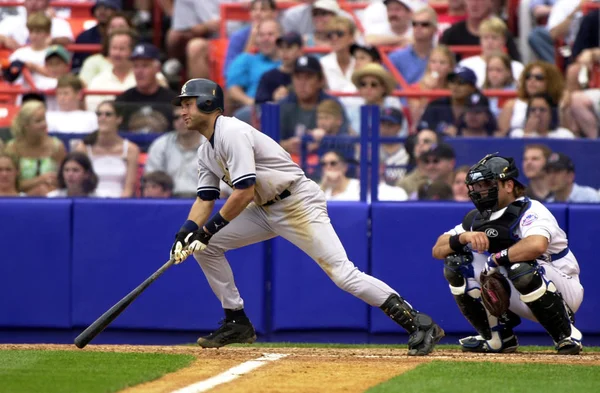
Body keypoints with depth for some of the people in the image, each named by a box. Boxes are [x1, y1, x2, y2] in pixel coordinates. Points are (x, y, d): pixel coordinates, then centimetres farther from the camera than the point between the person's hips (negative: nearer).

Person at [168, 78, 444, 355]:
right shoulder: (205, 152, 11)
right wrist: (186, 233, -9)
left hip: (299, 204, -10)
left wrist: (210, 228, -22)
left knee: (343, 273, -18)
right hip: (266, 209, 10)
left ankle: (419, 324, -19)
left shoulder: (232, 133, -20)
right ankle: (237, 323, 12)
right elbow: (204, 200, 9)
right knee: (205, 246, 3)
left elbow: (244, 193, -26)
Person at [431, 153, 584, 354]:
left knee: (521, 268, -38)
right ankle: (498, 337, 2)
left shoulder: (530, 211, -20)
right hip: (518, 298, 7)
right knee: (456, 261, -4)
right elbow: (437, 250, -3)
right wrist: (462, 237, -24)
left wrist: (496, 258, -31)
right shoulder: (477, 219, 3)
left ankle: (567, 335, -18)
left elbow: (536, 245, -44)